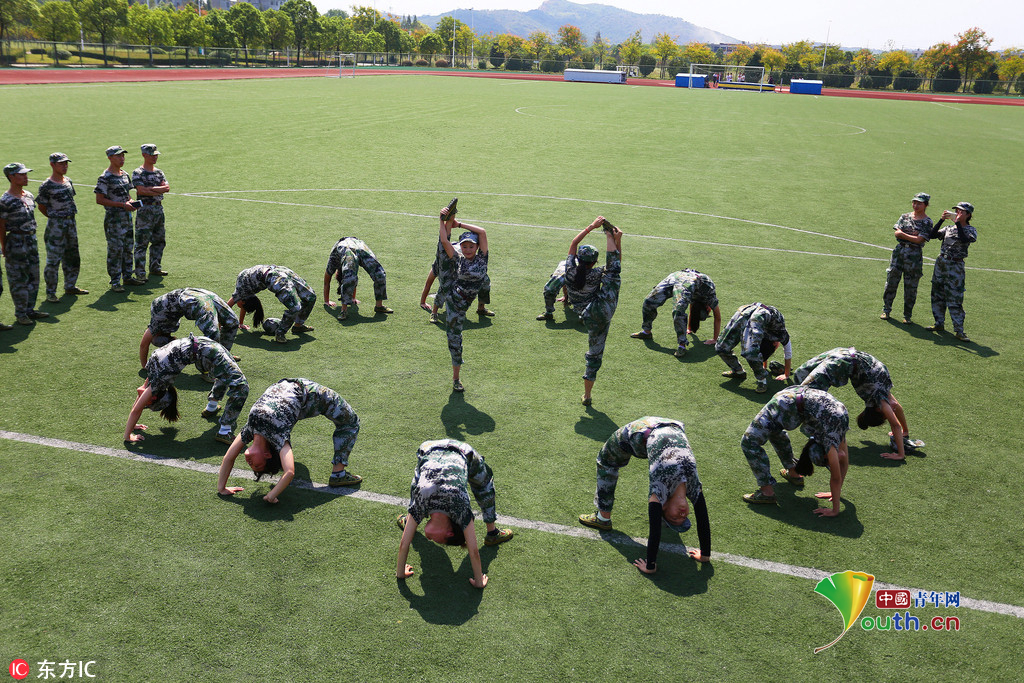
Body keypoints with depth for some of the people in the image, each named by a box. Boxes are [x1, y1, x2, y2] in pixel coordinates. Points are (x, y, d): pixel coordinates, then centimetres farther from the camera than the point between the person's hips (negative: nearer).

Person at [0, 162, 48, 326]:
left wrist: (34, 239, 18)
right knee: (19, 280, 0)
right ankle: (20, 314, 9)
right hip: (16, 242, -7)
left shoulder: (29, 195, 9)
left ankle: (30, 310, 23)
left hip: (31, 240, 7)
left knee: (33, 278, 12)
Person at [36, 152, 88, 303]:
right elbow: (41, 206, -5)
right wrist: (55, 218, -2)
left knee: (72, 256, 15)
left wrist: (69, 217, 10)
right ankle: (50, 292, 2)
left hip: (71, 223, 7)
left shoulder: (68, 181, 10)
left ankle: (70, 286, 29)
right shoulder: (47, 186, -12)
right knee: (53, 260, -5)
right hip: (56, 225, -7)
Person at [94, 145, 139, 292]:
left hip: (127, 216, 8)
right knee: (115, 249, -4)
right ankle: (115, 281, 2)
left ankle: (127, 276, 25)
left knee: (128, 247, 13)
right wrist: (122, 205, -19)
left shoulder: (125, 175, 12)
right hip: (114, 218, -8)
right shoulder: (105, 178, -12)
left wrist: (131, 201, 1)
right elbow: (100, 200, -16)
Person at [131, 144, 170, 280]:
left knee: (159, 240, 13)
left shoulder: (159, 172, 14)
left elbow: (167, 187, 0)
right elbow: (141, 190, -17)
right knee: (142, 242, -6)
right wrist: (159, 191, -13)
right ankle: (139, 273, -5)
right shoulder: (137, 173, -4)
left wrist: (152, 188, -14)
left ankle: (155, 267, 25)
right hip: (145, 210, -7)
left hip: (159, 209, 7)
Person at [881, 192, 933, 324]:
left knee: (911, 287, 3)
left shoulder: (927, 222, -3)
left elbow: (919, 240, -13)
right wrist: (911, 235, -13)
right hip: (899, 251, 3)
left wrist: (903, 234, -10)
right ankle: (886, 310, 18)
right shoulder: (905, 217, 10)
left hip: (914, 255, -3)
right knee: (891, 281, 5)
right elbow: (896, 233, -1)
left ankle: (907, 315, 14)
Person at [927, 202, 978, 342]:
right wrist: (942, 220, -3)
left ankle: (959, 330, -5)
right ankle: (939, 323, 24)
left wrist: (958, 223, -17)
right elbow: (933, 235, 2)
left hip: (956, 267, -5)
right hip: (940, 263, 6)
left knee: (955, 299, -9)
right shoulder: (949, 229, 12)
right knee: (937, 295, 11)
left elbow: (964, 239, -22)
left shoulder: (970, 230, -1)